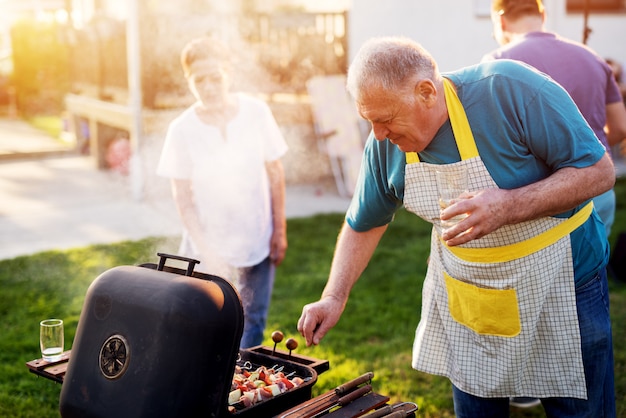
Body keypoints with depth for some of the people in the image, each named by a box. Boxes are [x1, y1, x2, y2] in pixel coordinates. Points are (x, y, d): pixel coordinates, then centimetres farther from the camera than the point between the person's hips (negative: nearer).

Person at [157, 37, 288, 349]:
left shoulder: (257, 112, -11)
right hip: (208, 243, -2)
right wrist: (206, 251, -14)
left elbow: (275, 173, -1)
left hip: (257, 241, 2)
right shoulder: (182, 130, -15)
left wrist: (280, 230, -1)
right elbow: (183, 197, -9)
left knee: (253, 320, 13)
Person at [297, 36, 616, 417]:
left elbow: (600, 171, -21)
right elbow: (364, 224, 5)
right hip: (464, 300, 4)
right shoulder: (385, 145, -10)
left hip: (559, 288, -3)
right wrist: (334, 297, -6)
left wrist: (510, 206, -35)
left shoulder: (509, 89, -26)